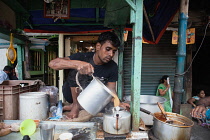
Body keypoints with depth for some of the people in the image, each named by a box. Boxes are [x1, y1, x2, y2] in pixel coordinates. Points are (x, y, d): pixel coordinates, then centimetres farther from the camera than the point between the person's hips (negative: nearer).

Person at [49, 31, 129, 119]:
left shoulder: (112, 67, -11)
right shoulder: (83, 57, -22)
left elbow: (111, 89, -11)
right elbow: (52, 64, -34)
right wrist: (77, 64, -53)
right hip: (72, 93, -3)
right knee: (77, 67, -29)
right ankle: (76, 105, -18)